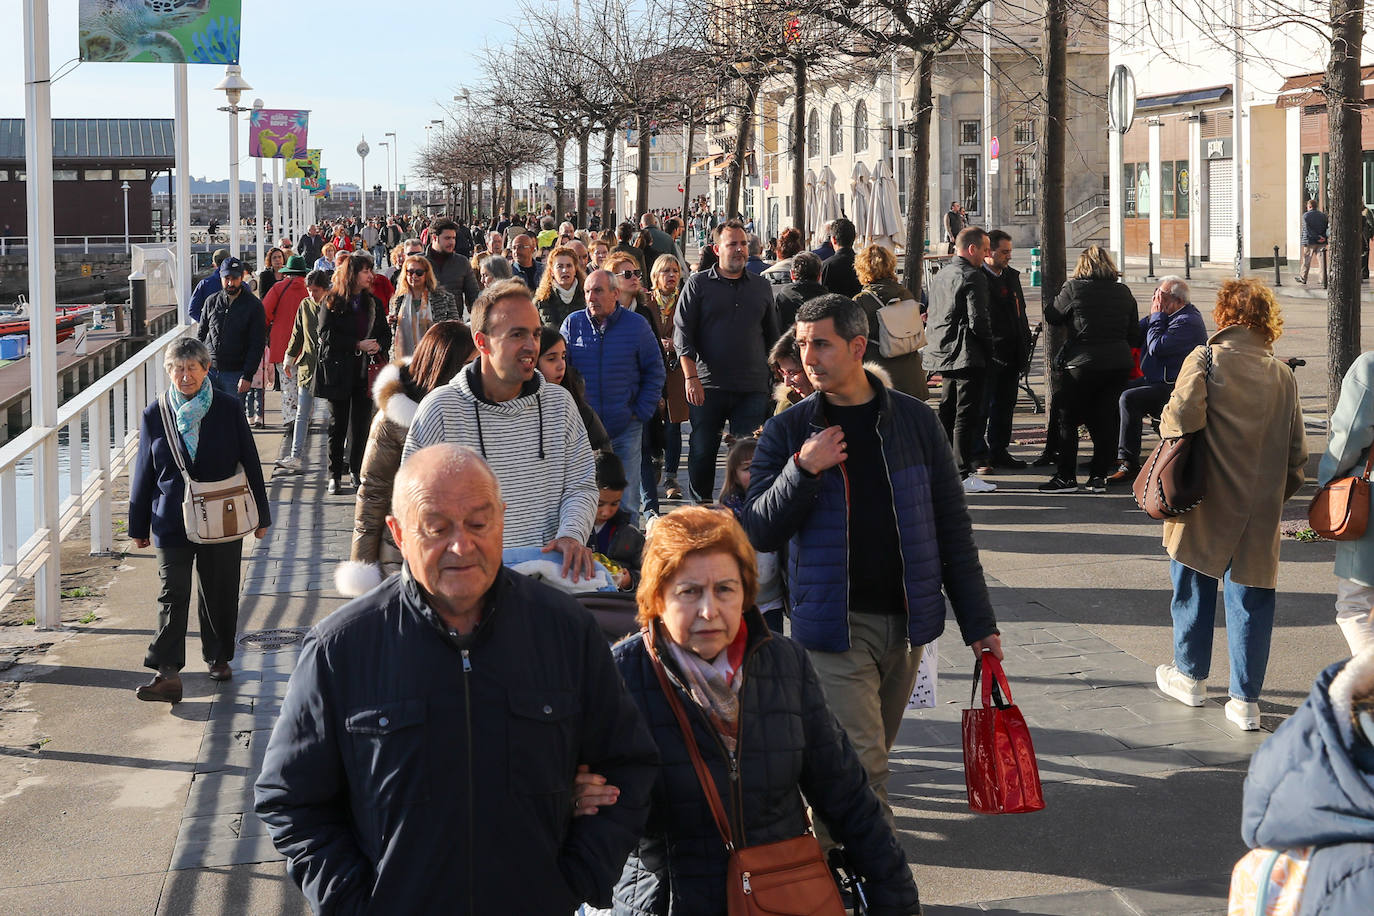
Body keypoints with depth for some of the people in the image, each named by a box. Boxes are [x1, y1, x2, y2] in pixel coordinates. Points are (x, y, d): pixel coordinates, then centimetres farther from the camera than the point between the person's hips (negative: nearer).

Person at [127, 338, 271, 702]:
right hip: (172, 523, 0)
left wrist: (261, 515, 6)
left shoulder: (229, 409, -1)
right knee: (172, 595, -7)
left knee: (220, 593, 10)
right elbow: (143, 472, 6)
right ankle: (167, 674, -11)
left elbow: (250, 463, 4)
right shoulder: (155, 415, 0)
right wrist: (139, 526, 8)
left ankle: (218, 658, 29)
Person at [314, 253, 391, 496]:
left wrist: (378, 346, -11)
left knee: (361, 423, 3)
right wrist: (357, 345, -17)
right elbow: (327, 335, -11)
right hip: (338, 371, -3)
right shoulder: (333, 303, -4)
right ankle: (335, 474, 9)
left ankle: (358, 471, 14)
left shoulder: (373, 303, 9)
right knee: (338, 425, 2)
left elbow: (385, 334, 12)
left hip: (365, 371, 3)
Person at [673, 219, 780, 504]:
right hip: (708, 385, -2)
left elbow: (772, 336, 20)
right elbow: (682, 333, -1)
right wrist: (691, 377, -11)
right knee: (702, 452, 3)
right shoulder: (698, 284, 3)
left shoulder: (761, 286, 13)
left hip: (753, 387, 2)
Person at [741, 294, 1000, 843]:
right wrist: (803, 470, -17)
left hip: (905, 621, 2)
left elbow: (952, 527, 7)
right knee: (861, 764, -11)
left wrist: (978, 623, 5)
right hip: (834, 625, -2)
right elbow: (759, 533, -2)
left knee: (873, 752, 12)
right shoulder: (787, 432, 2)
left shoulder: (914, 421, 4)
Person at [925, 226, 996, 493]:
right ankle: (963, 474, -8)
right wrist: (989, 346, -3)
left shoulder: (939, 276, 15)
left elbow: (933, 316, 19)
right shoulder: (973, 276, -13)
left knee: (947, 412, 15)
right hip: (968, 356, -9)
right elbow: (978, 320, -17)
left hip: (944, 355, 9)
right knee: (965, 416, -8)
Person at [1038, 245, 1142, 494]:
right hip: (1119, 363, 4)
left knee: (1068, 420, 6)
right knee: (1105, 419, 10)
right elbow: (1135, 336, 9)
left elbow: (1051, 315, 2)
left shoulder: (1074, 288, -8)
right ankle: (1099, 476, 10)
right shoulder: (1124, 292, 6)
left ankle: (1066, 477, 5)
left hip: (1083, 362, -4)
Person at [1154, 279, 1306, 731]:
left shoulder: (1205, 359, -9)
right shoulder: (1283, 375, 2)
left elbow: (1183, 416, -22)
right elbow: (1297, 452, 5)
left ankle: (1190, 677, 30)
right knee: (1250, 599, 6)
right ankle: (1246, 699, 6)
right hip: (1259, 511, 2)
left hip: (1205, 505, -2)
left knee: (1194, 589, 16)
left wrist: (1167, 424, 1)